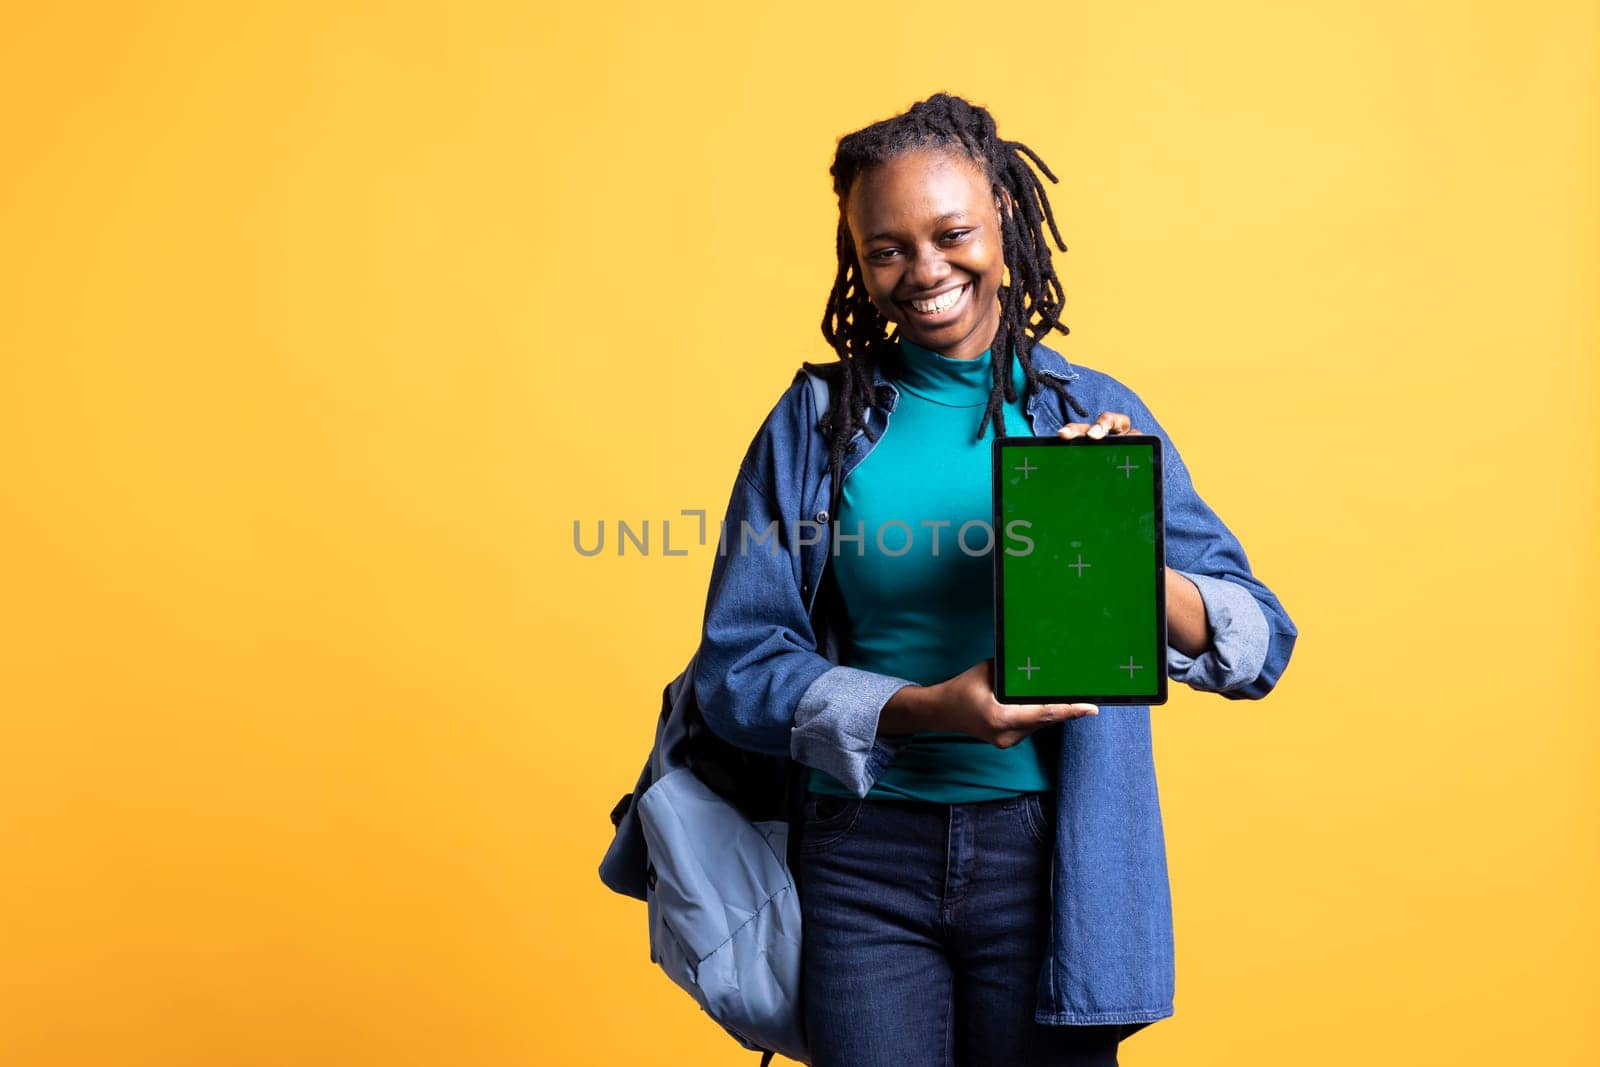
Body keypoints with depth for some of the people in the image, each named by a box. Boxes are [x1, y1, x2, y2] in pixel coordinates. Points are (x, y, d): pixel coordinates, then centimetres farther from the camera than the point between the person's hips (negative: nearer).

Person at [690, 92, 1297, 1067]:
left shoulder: (1095, 416, 1)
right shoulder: (816, 422, 0)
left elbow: (1261, 643, -2)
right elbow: (738, 667, -4)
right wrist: (925, 710, -19)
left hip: (1046, 853, 1)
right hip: (864, 853, 0)